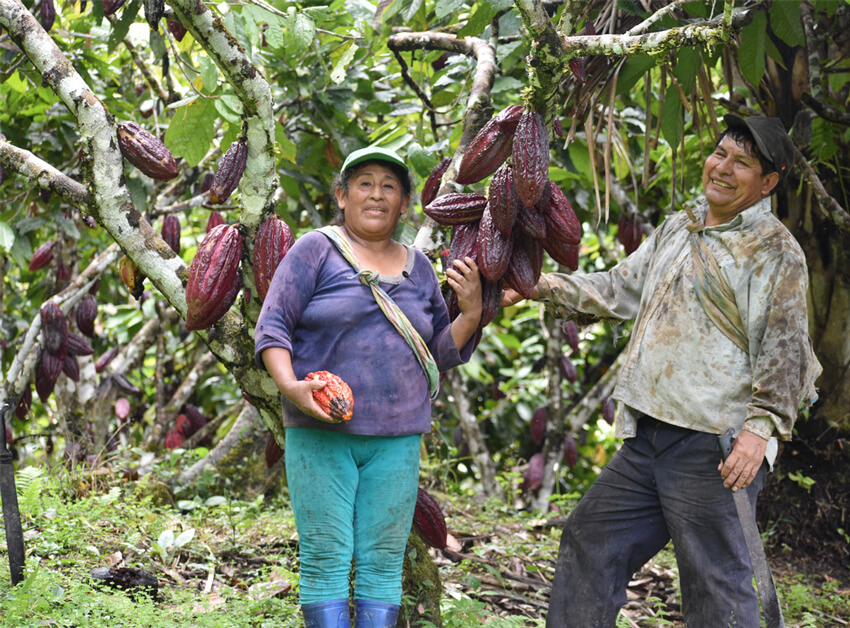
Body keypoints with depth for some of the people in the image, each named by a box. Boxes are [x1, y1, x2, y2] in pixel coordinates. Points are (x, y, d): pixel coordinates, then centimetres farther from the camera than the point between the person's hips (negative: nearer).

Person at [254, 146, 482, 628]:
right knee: (326, 559, -5)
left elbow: (441, 353, 18)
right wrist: (290, 385, -19)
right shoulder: (316, 250, 1)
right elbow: (273, 325, -3)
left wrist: (471, 313, 0)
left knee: (383, 561, 4)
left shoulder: (419, 268, 15)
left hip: (397, 438, 4)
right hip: (321, 430, -4)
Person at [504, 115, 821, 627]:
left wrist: (761, 428, -21)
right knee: (590, 541, 13)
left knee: (716, 587, -7)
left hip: (715, 444, -8)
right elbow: (618, 290, 27)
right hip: (649, 438, 8)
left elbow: (784, 350, -11)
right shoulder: (678, 230, 19)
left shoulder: (775, 249, -4)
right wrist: (540, 286, 17)